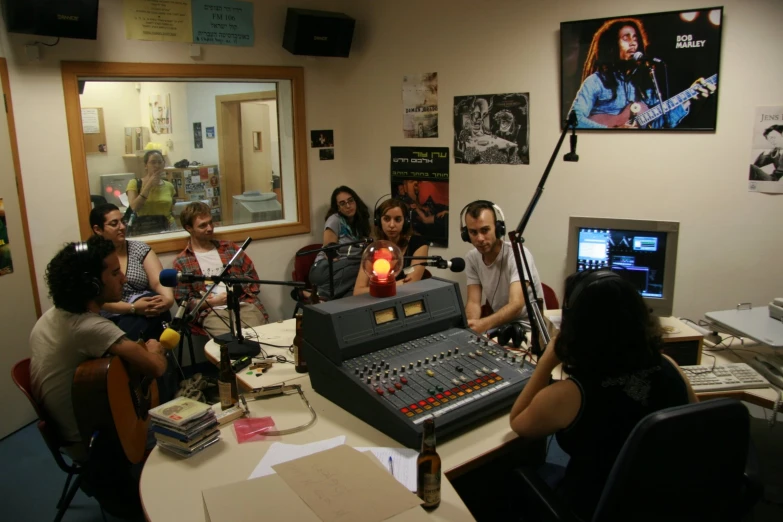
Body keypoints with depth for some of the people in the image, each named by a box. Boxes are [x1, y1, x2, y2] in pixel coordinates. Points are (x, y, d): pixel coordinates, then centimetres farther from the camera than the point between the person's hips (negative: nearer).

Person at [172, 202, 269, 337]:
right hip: (212, 312, -2)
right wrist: (212, 302, -8)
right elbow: (183, 301, 6)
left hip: (244, 304, 3)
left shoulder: (230, 248, 19)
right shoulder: (181, 262, 10)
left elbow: (252, 277, 17)